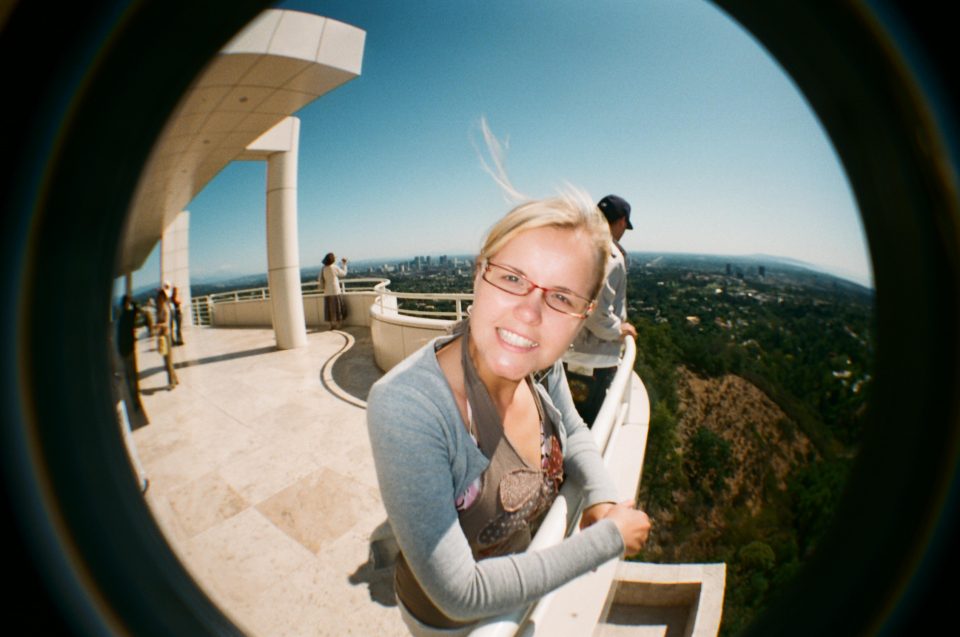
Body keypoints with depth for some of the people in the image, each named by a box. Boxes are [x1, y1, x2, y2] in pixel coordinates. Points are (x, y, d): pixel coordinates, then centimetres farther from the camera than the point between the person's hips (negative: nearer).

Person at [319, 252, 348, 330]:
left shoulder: (323, 269, 3)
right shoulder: (335, 267, -10)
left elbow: (320, 281, 5)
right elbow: (344, 273, 5)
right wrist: (344, 264, 14)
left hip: (327, 293, 5)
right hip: (335, 292, -4)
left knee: (330, 309, 10)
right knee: (337, 309, 5)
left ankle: (331, 325, 15)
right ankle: (337, 325, 6)